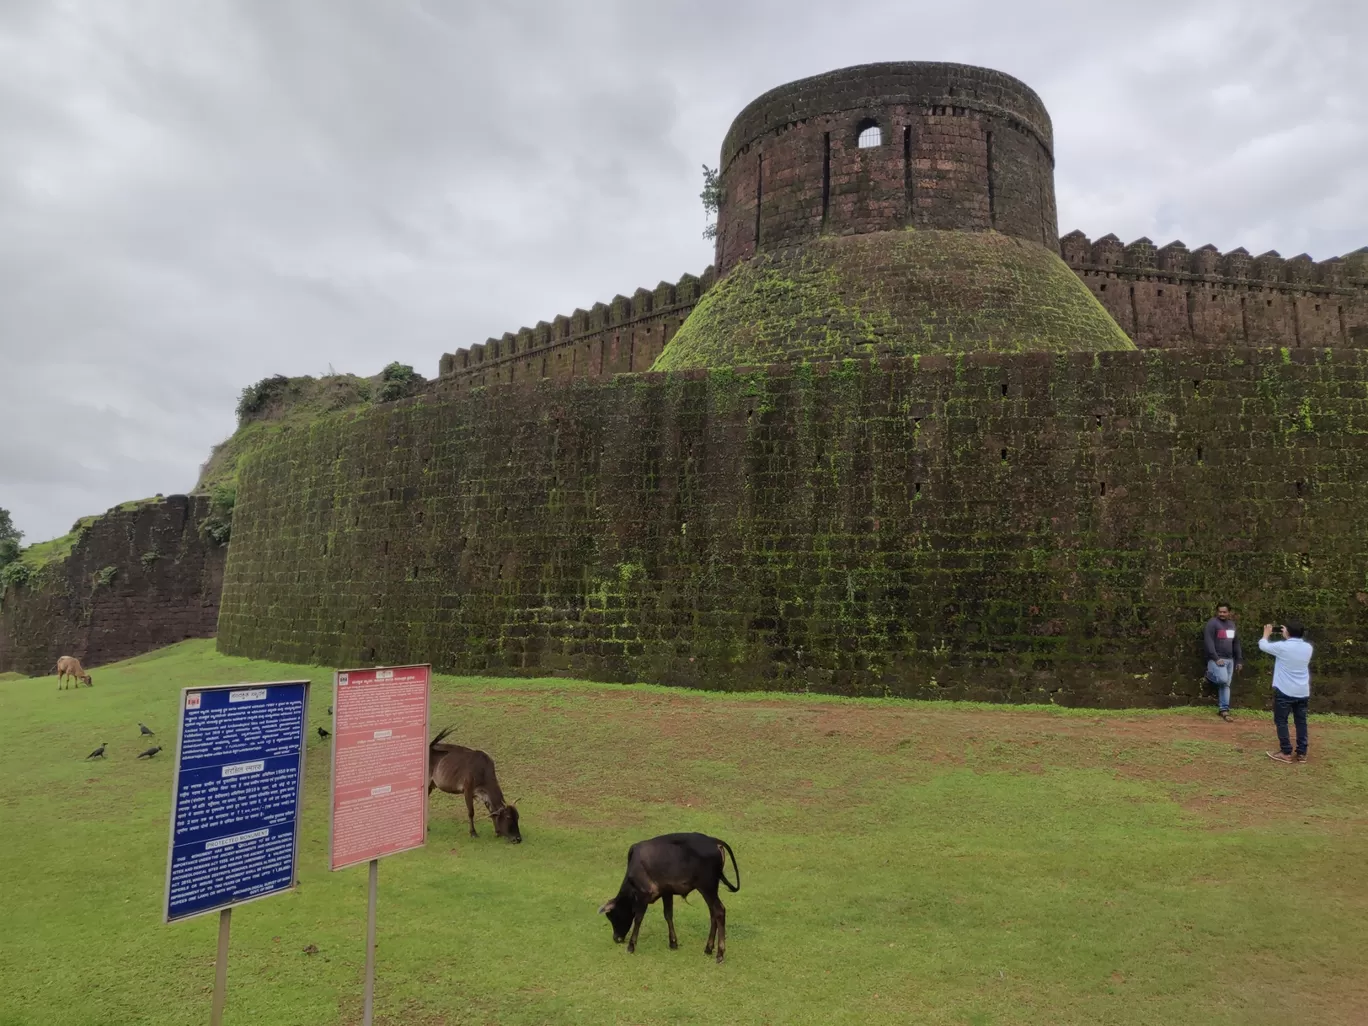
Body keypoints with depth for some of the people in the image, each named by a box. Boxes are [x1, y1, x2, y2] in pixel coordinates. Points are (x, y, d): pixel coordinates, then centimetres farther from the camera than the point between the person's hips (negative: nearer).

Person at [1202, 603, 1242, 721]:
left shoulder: (1232, 624, 15)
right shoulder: (1212, 623, -9)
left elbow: (1236, 643, 21)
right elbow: (1208, 642, -15)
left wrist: (1239, 660, 16)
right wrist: (1216, 658, -19)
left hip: (1230, 659, 7)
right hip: (1217, 659, -7)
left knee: (1226, 685, 5)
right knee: (1223, 679, -24)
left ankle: (1224, 709, 9)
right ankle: (1210, 675, 8)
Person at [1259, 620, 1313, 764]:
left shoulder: (1282, 647, -14)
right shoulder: (1307, 647, 0)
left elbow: (1263, 645, 2)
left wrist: (1266, 633, 20)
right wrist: (1288, 636, 21)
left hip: (1285, 691, -5)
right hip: (1303, 692, 5)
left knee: (1281, 721, 3)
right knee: (1301, 722, 10)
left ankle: (1286, 753, 3)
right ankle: (1301, 753, 14)